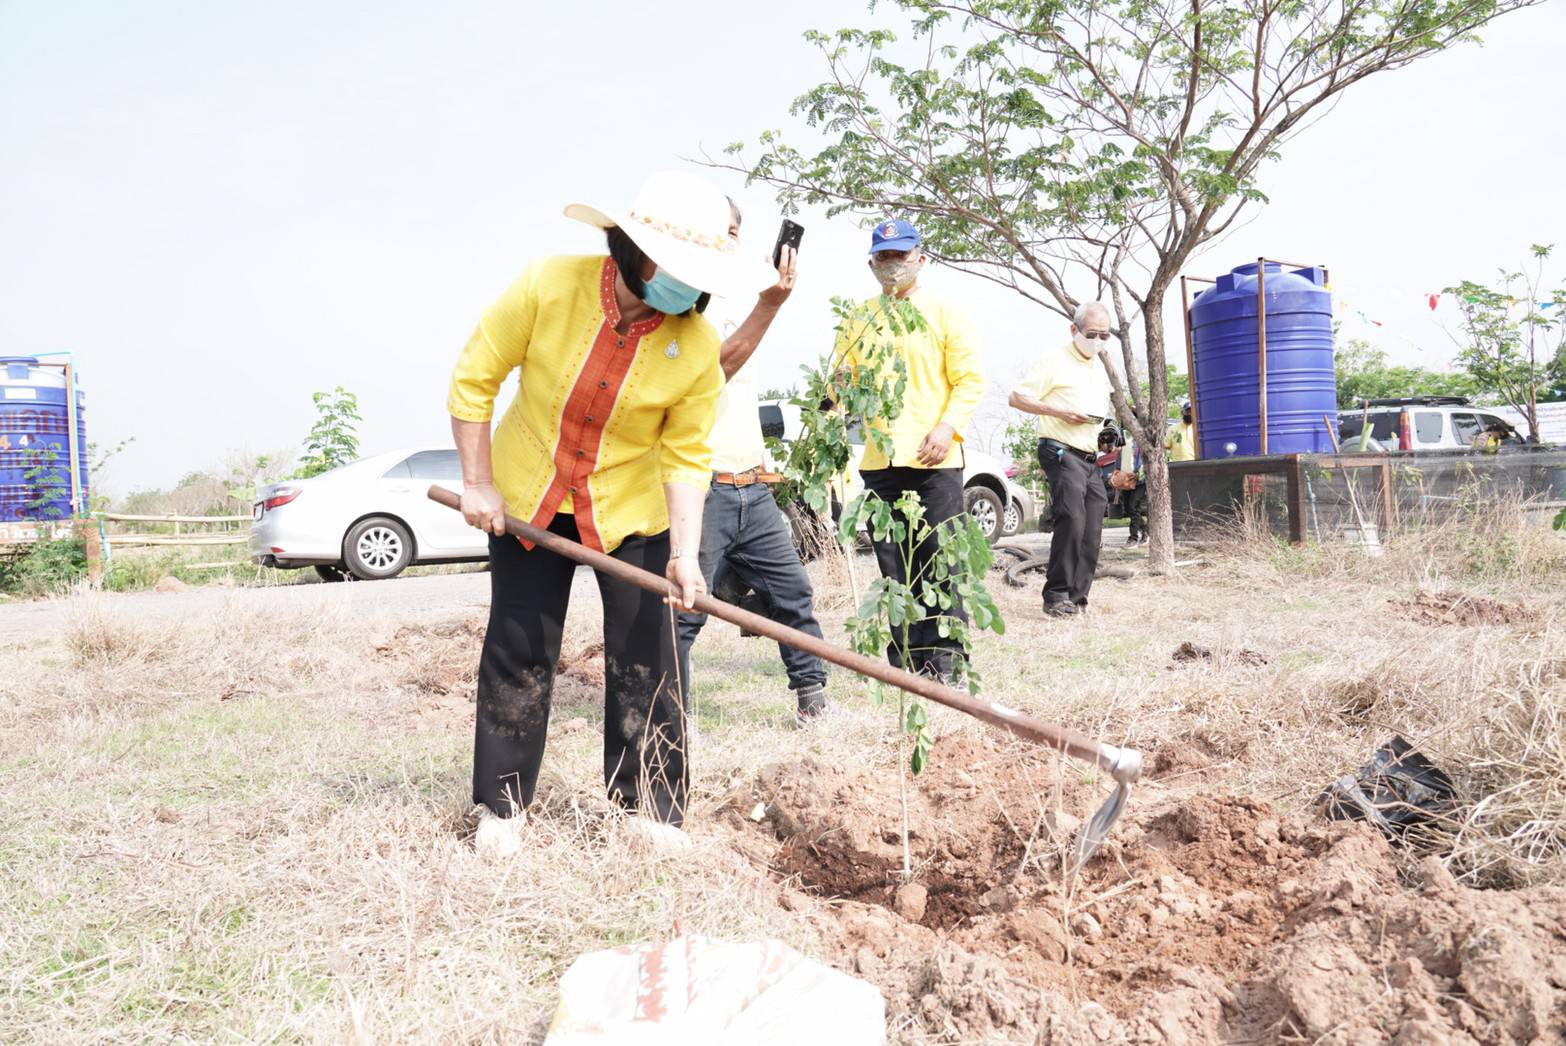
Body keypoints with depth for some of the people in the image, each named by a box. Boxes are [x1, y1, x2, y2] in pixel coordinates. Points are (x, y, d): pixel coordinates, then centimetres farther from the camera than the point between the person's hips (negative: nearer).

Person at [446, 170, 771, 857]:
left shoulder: (697, 345, -19)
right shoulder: (549, 286, -21)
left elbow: (686, 456, -12)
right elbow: (474, 377, -10)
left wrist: (685, 554, -21)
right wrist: (478, 484, -9)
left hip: (631, 507, 0)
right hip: (526, 499, 0)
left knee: (644, 660, 1)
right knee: (518, 653, 6)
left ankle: (650, 806, 16)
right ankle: (501, 806, 21)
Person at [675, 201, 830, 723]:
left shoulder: (731, 304, 19)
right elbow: (709, 370, -22)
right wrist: (768, 306, -27)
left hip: (751, 488, 8)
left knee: (792, 590, 10)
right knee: (683, 612, -4)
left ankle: (812, 691, 19)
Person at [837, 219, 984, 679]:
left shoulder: (944, 313, 4)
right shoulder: (857, 321, 14)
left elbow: (969, 380, 0)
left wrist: (947, 427, -14)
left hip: (934, 459, -3)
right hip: (879, 461, 4)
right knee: (892, 563, 7)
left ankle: (943, 658, 3)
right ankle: (905, 656, 15)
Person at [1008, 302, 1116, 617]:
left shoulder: (1099, 367, 20)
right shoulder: (1055, 359, -4)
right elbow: (1017, 398, -8)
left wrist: (1104, 423, 11)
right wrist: (1059, 411, -17)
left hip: (1090, 458, 8)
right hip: (1062, 453, -8)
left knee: (1091, 532, 3)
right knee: (1071, 521, -18)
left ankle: (1077, 598, 9)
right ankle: (1056, 597, -12)